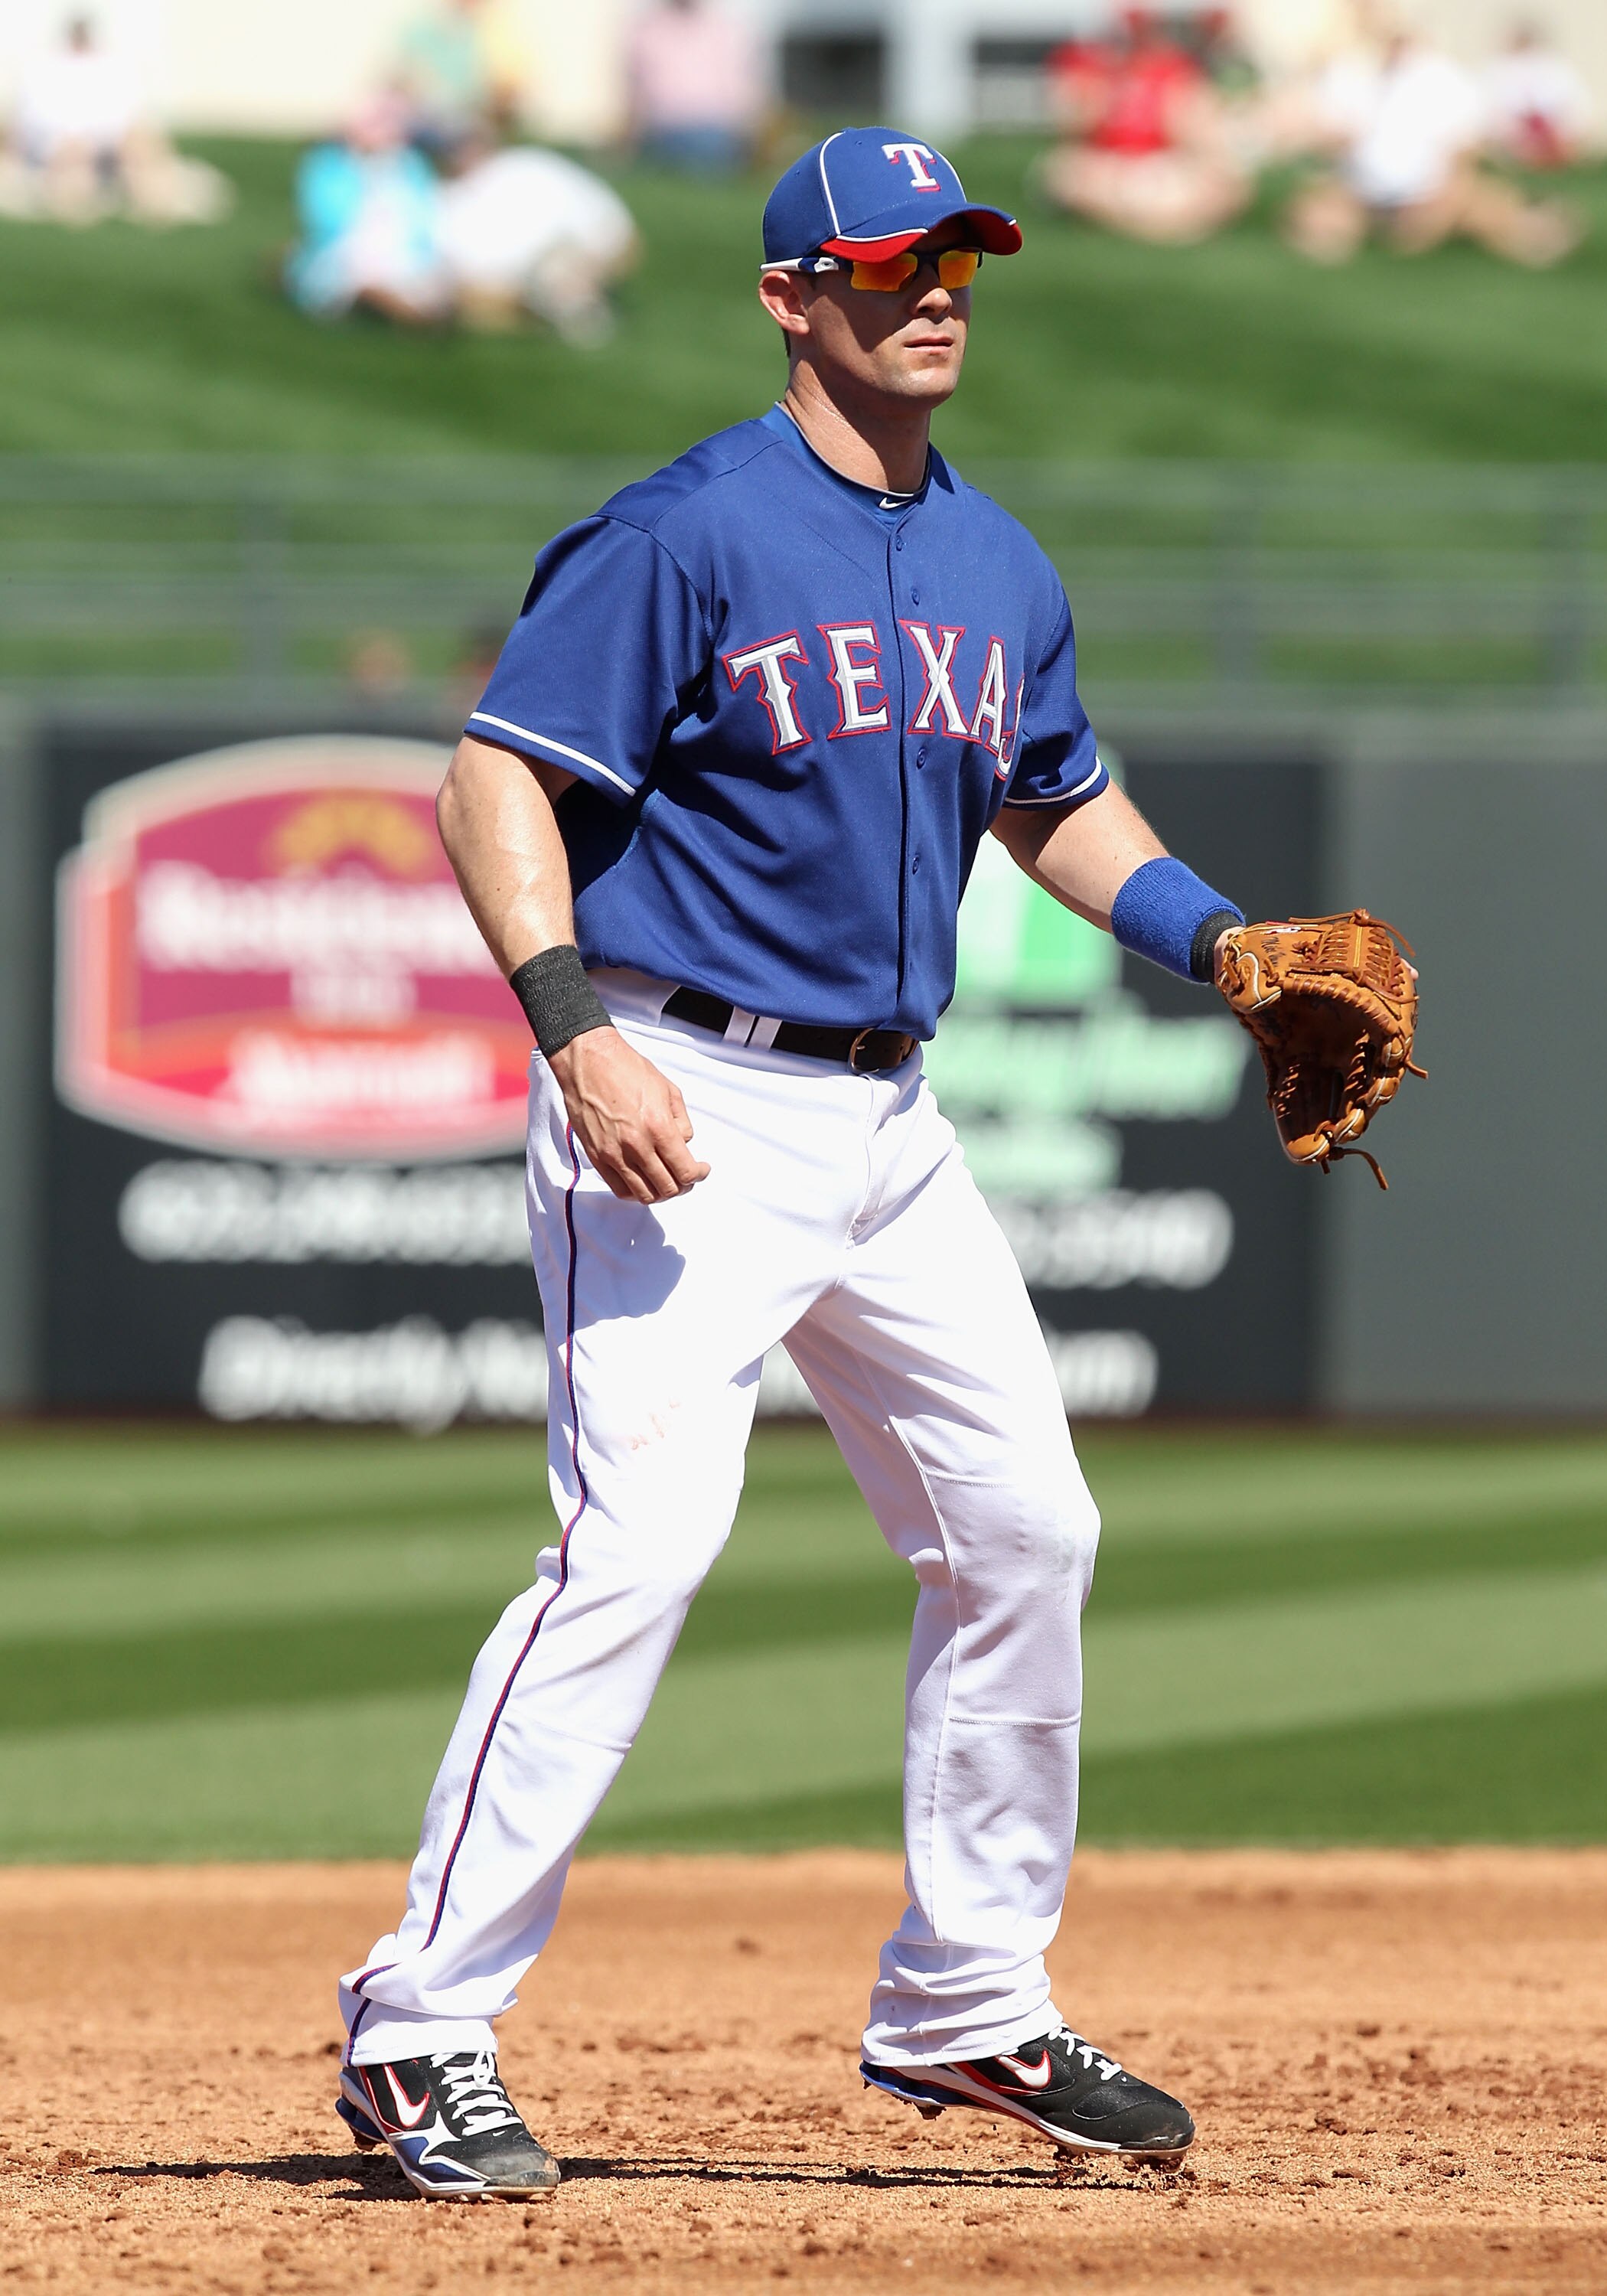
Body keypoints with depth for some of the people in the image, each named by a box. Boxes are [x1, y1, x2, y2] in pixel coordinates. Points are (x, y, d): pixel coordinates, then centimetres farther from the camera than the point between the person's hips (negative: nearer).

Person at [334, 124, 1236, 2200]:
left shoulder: (1000, 570, 12)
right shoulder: (690, 535, -11)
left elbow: (1057, 800, 27)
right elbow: (499, 776, -16)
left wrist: (1217, 940, 11)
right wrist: (574, 1025, -28)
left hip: (888, 1128, 8)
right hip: (684, 1110, -8)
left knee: (1025, 1536, 11)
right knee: (640, 1540, -19)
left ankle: (966, 2008, 25)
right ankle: (422, 2030, -16)